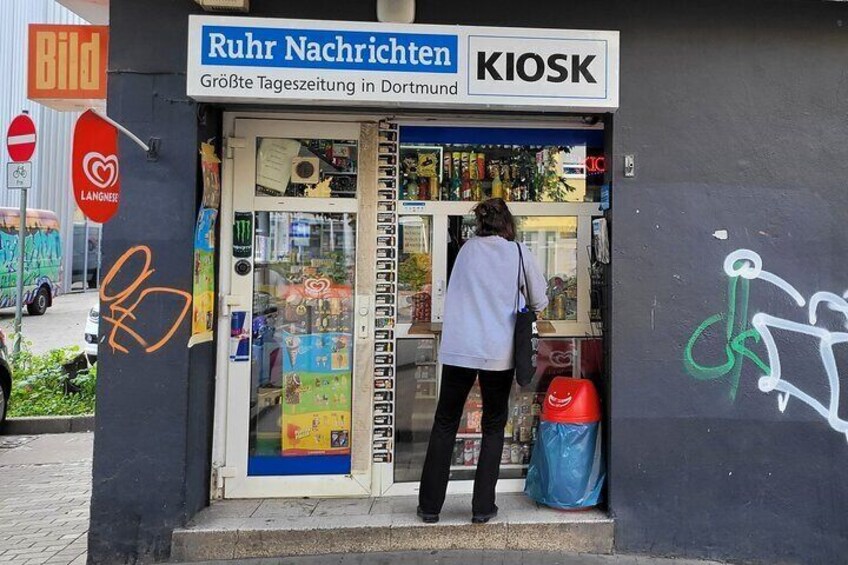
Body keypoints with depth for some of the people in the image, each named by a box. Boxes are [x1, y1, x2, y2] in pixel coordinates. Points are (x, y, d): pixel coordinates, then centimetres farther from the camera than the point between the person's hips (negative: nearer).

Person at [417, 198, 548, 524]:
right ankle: (483, 507, 15)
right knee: (493, 428, 13)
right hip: (499, 352, -1)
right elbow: (540, 301, 7)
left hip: (458, 349, 2)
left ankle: (430, 506, 17)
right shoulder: (518, 252, 1)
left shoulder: (468, 248, 6)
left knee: (445, 424, 12)